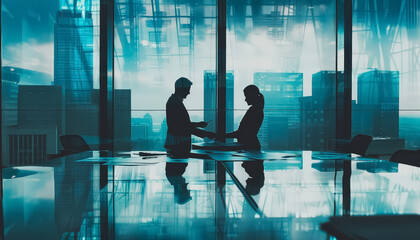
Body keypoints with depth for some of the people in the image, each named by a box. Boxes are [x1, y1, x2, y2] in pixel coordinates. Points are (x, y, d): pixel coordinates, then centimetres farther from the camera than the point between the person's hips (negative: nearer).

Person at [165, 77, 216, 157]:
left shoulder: (172, 100, 15)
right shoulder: (176, 103, -18)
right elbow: (185, 127, -22)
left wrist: (198, 124, 25)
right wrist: (206, 134, -19)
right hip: (177, 145, -10)